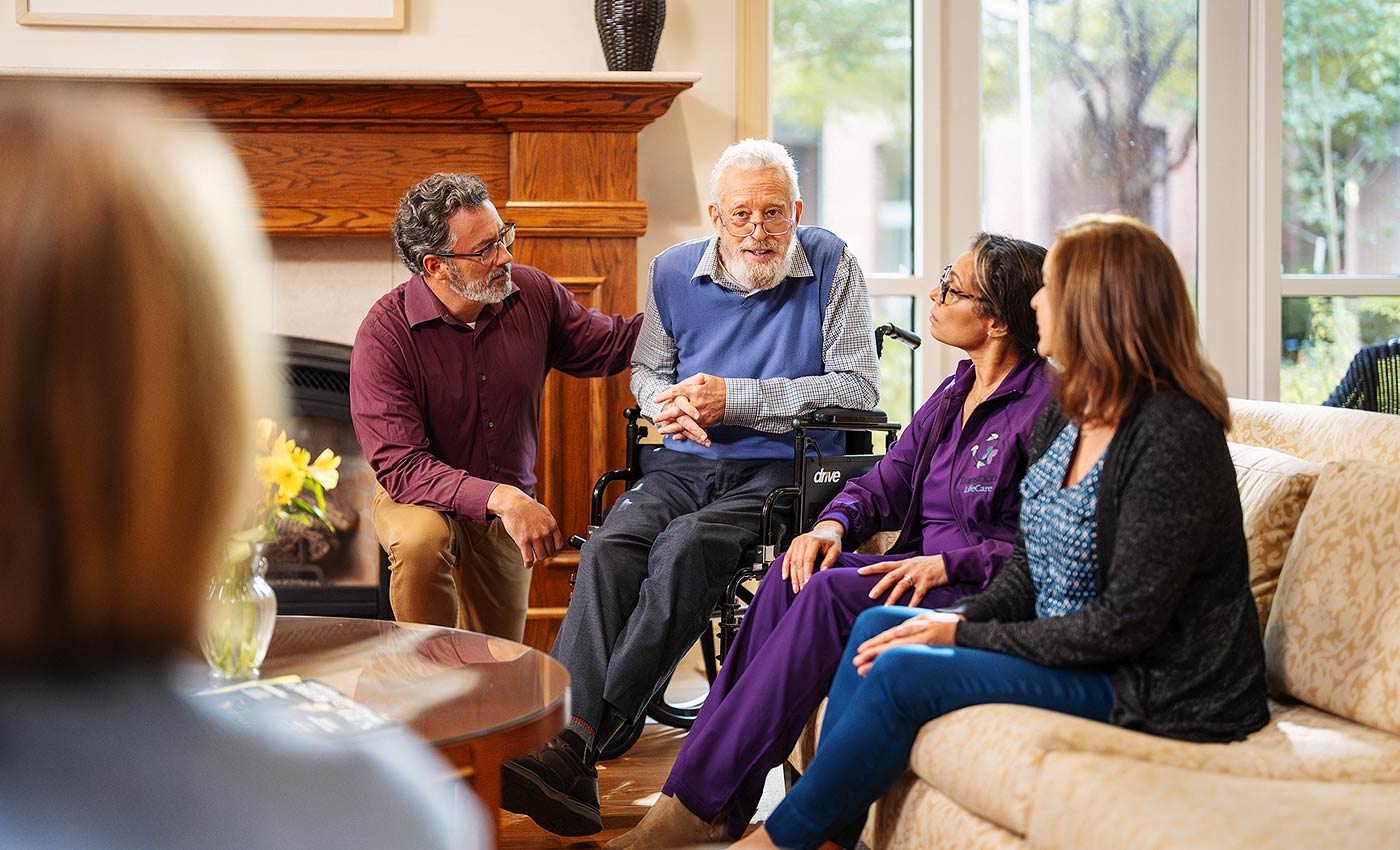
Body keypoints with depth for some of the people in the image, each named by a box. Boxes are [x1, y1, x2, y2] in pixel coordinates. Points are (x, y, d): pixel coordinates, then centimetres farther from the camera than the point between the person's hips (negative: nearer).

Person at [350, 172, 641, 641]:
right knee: (421, 539, -40)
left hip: (512, 502, 5)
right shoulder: (384, 334, -27)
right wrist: (498, 498, -44)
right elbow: (402, 466, -33)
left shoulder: (532, 294, -12)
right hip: (423, 497, -5)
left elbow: (607, 344, 6)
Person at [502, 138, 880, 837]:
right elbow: (646, 369, 25)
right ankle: (568, 735, -40)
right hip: (684, 463, 4)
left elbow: (858, 386, -6)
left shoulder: (831, 267, -1)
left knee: (684, 546, -33)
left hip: (781, 468, -4)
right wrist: (669, 402, -1)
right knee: (609, 548, -28)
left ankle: (584, 735, -36)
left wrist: (734, 398, -10)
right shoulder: (674, 271, 11)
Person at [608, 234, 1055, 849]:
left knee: (832, 592, -29)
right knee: (794, 574, -20)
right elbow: (887, 480, 18)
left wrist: (947, 563, -23)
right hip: (922, 566, 8)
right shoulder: (956, 391, 17)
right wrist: (834, 523, -4)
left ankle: (699, 799, -28)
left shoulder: (1047, 402, -10)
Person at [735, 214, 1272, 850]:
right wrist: (963, 618, -6)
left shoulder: (1172, 436, -22)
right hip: (1066, 649, 9)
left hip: (1157, 687, -9)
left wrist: (965, 637, -17)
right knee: (878, 626, 1)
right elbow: (1029, 571, 14)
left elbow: (1125, 622, -23)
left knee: (900, 673, -18)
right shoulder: (1062, 417, 8)